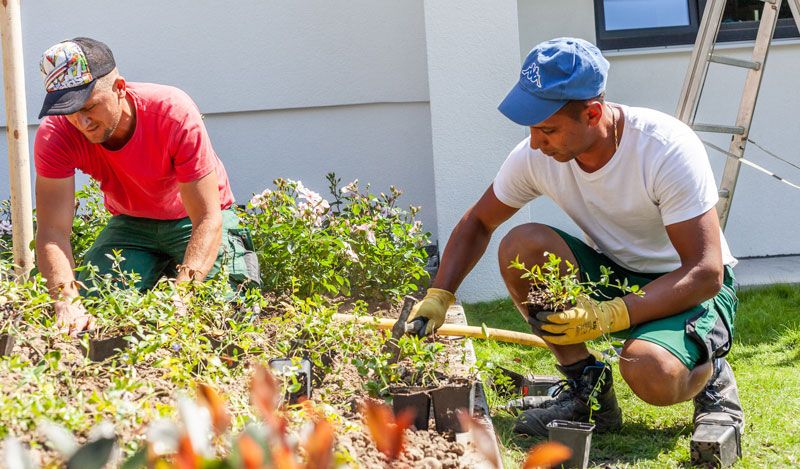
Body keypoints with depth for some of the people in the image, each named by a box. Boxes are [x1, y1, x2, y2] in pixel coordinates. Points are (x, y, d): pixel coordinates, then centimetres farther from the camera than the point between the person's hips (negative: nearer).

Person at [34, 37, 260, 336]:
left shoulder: (174, 112, -33)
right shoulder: (56, 134, -25)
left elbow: (208, 219, -32)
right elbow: (52, 230, -30)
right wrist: (68, 303, -49)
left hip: (193, 219, -3)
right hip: (130, 223, 3)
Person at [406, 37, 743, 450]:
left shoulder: (668, 148, -28)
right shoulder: (536, 155, -13)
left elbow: (706, 274, -27)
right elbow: (478, 222, 5)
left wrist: (607, 316, -36)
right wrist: (438, 297, -9)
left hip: (690, 288, -5)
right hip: (610, 273, 6)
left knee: (652, 375, -37)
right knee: (520, 245, -22)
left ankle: (710, 373, 1)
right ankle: (588, 389, -8)